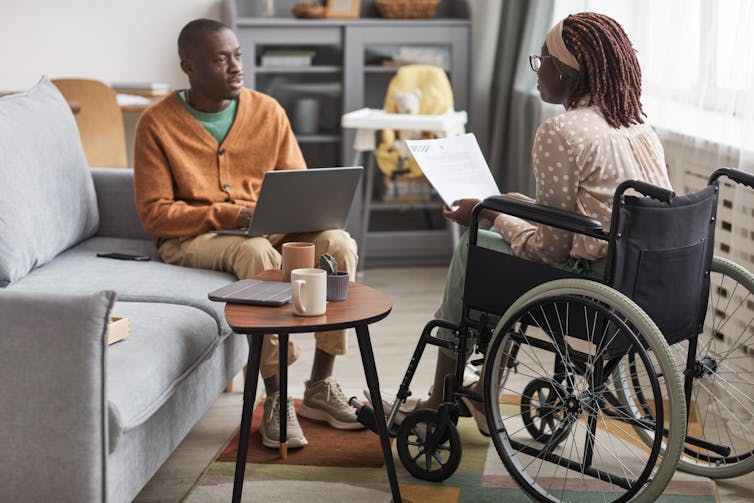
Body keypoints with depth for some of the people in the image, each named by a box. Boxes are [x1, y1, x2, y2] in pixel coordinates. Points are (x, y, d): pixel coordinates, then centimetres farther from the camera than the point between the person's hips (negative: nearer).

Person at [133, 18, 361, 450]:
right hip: (189, 239, -4)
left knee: (338, 242, -23)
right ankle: (276, 396, -28)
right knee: (257, 253, -37)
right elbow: (156, 213, -10)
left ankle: (321, 387, -14)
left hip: (269, 231, 5)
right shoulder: (157, 124, -6)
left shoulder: (268, 111, 6)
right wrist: (234, 215, -20)